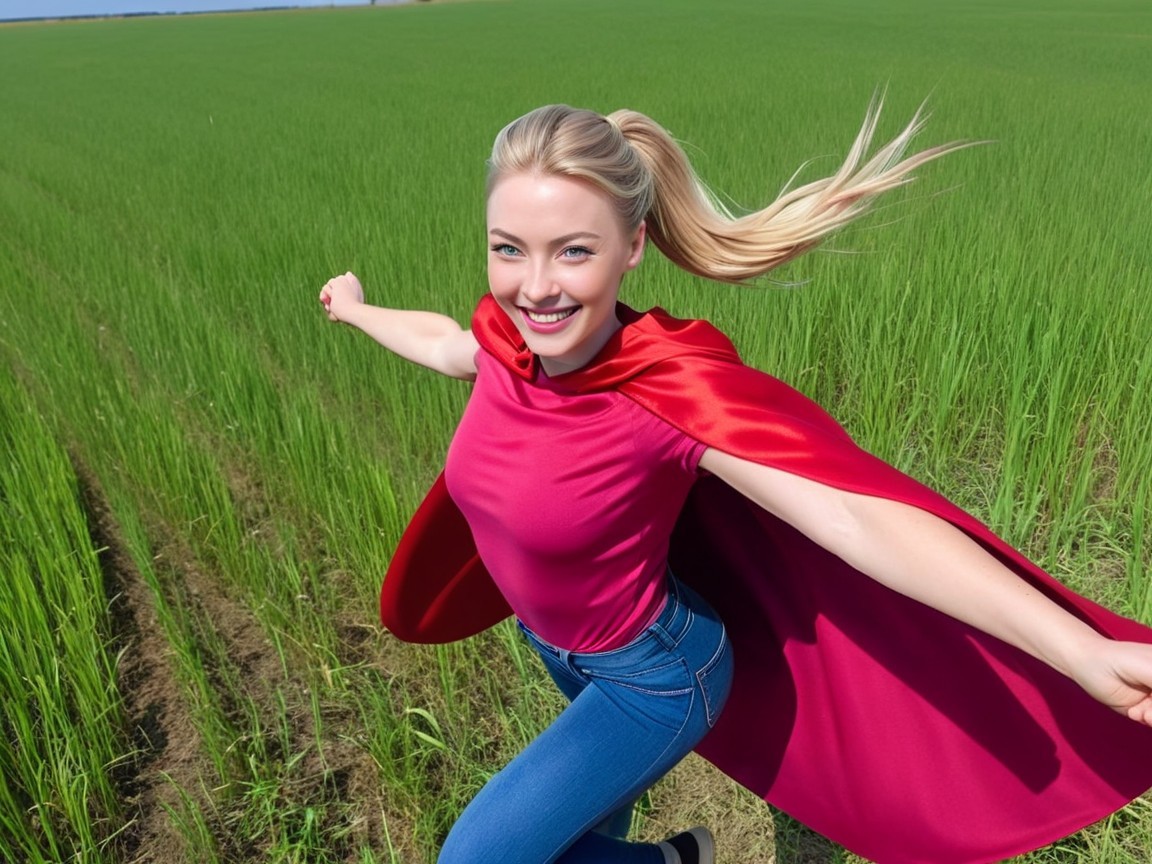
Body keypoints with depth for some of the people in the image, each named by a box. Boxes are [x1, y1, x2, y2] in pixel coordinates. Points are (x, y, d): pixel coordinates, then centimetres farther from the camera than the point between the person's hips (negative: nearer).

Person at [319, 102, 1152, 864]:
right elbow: (445, 341, 8)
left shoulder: (668, 385, -35)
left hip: (651, 677, -6)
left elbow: (860, 519, -41)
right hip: (558, 651, 6)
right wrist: (357, 309, 27)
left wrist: (1082, 653, -47)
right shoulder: (512, 338, -17)